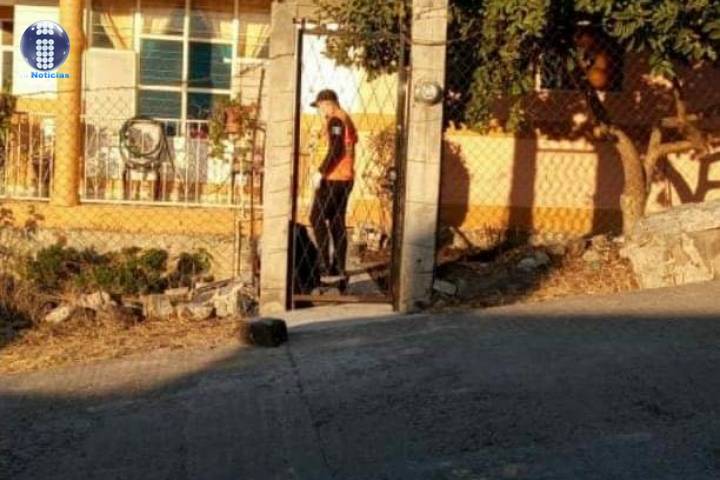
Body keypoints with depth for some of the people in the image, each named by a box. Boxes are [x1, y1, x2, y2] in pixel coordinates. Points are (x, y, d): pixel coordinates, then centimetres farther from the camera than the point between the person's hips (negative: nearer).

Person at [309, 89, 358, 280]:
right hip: (346, 178, 10)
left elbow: (335, 149, -21)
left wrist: (320, 172, -17)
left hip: (334, 178, -10)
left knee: (317, 218, -6)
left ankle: (325, 265, -10)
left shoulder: (335, 120, -10)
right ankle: (339, 267, 10)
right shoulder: (347, 119, 19)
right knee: (337, 221, 10)